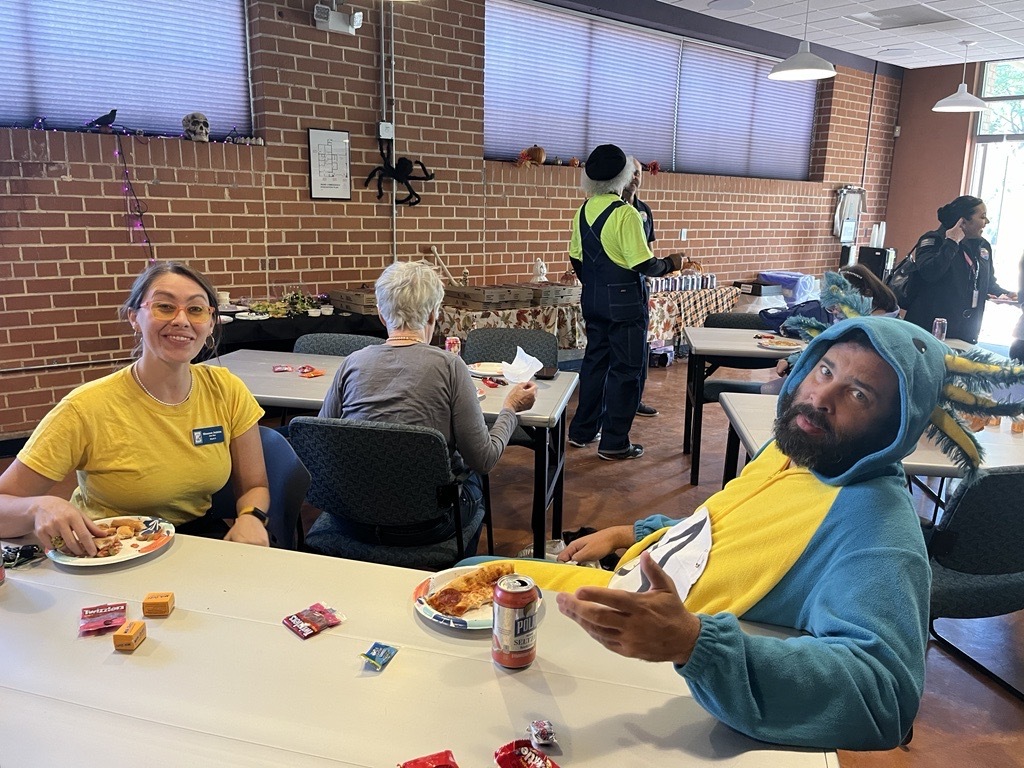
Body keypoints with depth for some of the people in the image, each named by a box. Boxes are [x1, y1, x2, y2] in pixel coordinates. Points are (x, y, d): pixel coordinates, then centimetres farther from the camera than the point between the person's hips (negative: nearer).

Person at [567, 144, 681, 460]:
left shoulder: (583, 211, 5)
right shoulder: (626, 213, -18)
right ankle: (614, 443, 7)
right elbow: (644, 265, -20)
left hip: (593, 300, 7)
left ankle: (582, 431, 25)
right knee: (626, 369, 2)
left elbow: (576, 258, 12)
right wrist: (670, 263, -1)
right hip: (625, 301, -7)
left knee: (595, 361, 17)